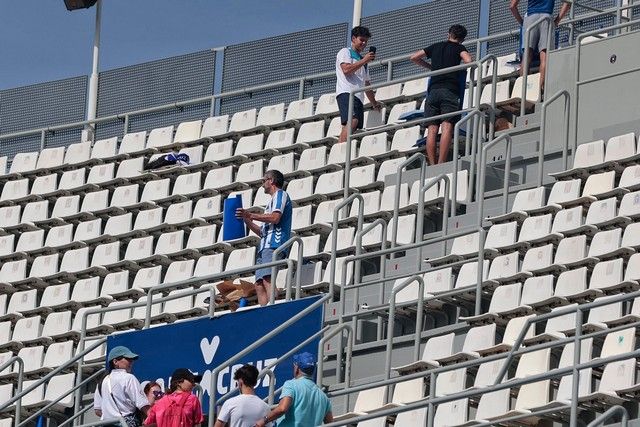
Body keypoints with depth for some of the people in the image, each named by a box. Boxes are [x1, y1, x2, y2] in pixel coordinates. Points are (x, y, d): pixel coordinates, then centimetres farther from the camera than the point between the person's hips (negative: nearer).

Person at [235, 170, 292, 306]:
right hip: (265, 247, 10)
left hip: (274, 245, -10)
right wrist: (247, 221, 25)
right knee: (259, 285, -3)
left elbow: (275, 218, -12)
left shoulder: (280, 194, 6)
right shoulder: (272, 201, 34)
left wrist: (251, 215, -6)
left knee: (267, 280, -24)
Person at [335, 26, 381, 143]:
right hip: (346, 93, -8)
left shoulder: (363, 62, 33)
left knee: (356, 128, -8)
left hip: (359, 97, 8)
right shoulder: (345, 52, 11)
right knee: (352, 121, -29)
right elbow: (346, 69, -8)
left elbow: (367, 84, 35)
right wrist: (364, 61, -5)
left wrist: (374, 103, 32)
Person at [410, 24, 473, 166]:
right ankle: (441, 164, -24)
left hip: (433, 90, 3)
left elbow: (414, 57, 24)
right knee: (447, 126, -11)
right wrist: (461, 69, 13)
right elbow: (468, 61, -9)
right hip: (450, 90, -3)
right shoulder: (459, 48, 10)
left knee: (432, 129, -1)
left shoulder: (436, 46, 22)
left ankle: (432, 165, -10)